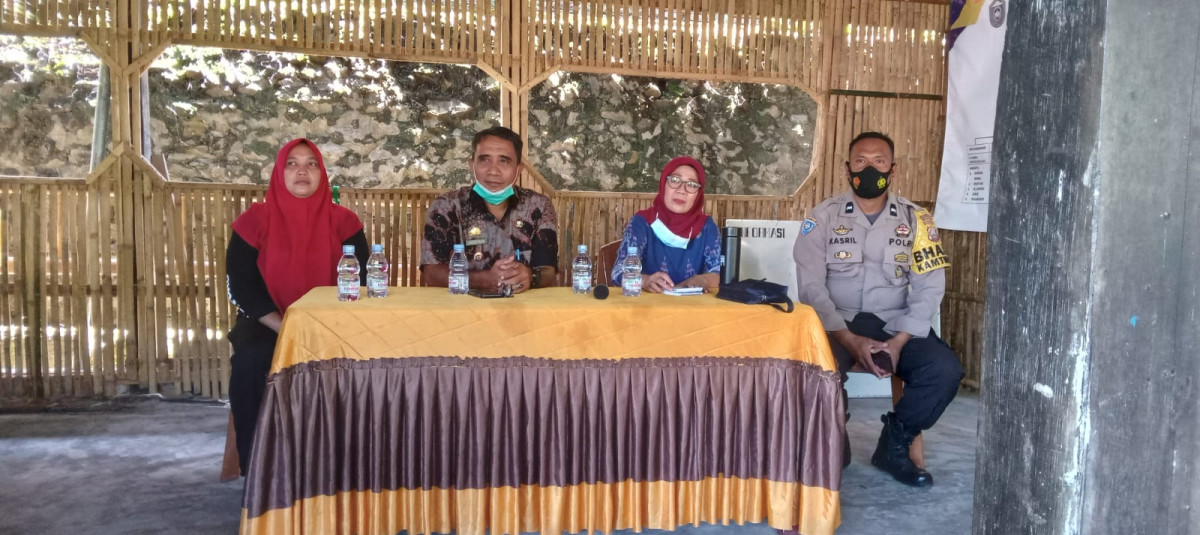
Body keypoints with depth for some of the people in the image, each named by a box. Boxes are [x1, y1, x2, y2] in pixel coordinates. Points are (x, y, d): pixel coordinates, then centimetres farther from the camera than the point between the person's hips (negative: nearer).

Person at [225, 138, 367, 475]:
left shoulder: (343, 222, 1)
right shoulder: (256, 221, 0)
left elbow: (357, 284, -3)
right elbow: (241, 285, -5)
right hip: (268, 323, 0)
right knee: (249, 360, -31)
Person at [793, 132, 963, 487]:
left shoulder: (916, 220, 3)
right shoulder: (823, 217, -2)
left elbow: (929, 288, -2)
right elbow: (811, 286, -8)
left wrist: (898, 342, -16)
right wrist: (850, 340, -19)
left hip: (895, 324, 2)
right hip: (837, 323, -2)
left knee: (945, 369, -23)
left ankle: (894, 446, 1)